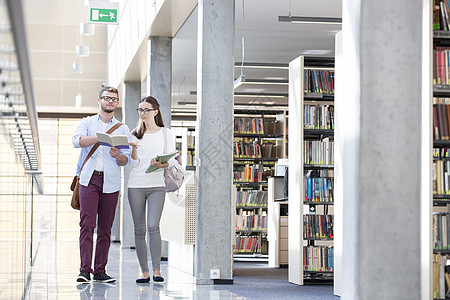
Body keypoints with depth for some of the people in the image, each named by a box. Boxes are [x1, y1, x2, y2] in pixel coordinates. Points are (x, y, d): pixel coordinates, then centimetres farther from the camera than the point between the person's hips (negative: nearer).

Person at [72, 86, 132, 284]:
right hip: (89, 179, -2)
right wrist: (100, 138, -25)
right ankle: (85, 270, -14)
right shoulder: (87, 123, 11)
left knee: (105, 228, 3)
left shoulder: (122, 129, 14)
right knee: (87, 224, -11)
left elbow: (126, 160, 9)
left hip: (111, 182, 2)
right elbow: (77, 141, -10)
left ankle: (100, 271, 8)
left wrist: (118, 156, -14)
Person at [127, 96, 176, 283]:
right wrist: (133, 147, -16)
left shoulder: (166, 133, 6)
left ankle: (156, 270, -11)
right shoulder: (135, 135, 10)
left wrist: (160, 164, -22)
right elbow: (134, 163, 3)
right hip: (136, 185, 2)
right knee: (139, 229, 2)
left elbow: (171, 161, 0)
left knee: (153, 226, -16)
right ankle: (144, 272, 7)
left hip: (157, 185, -2)